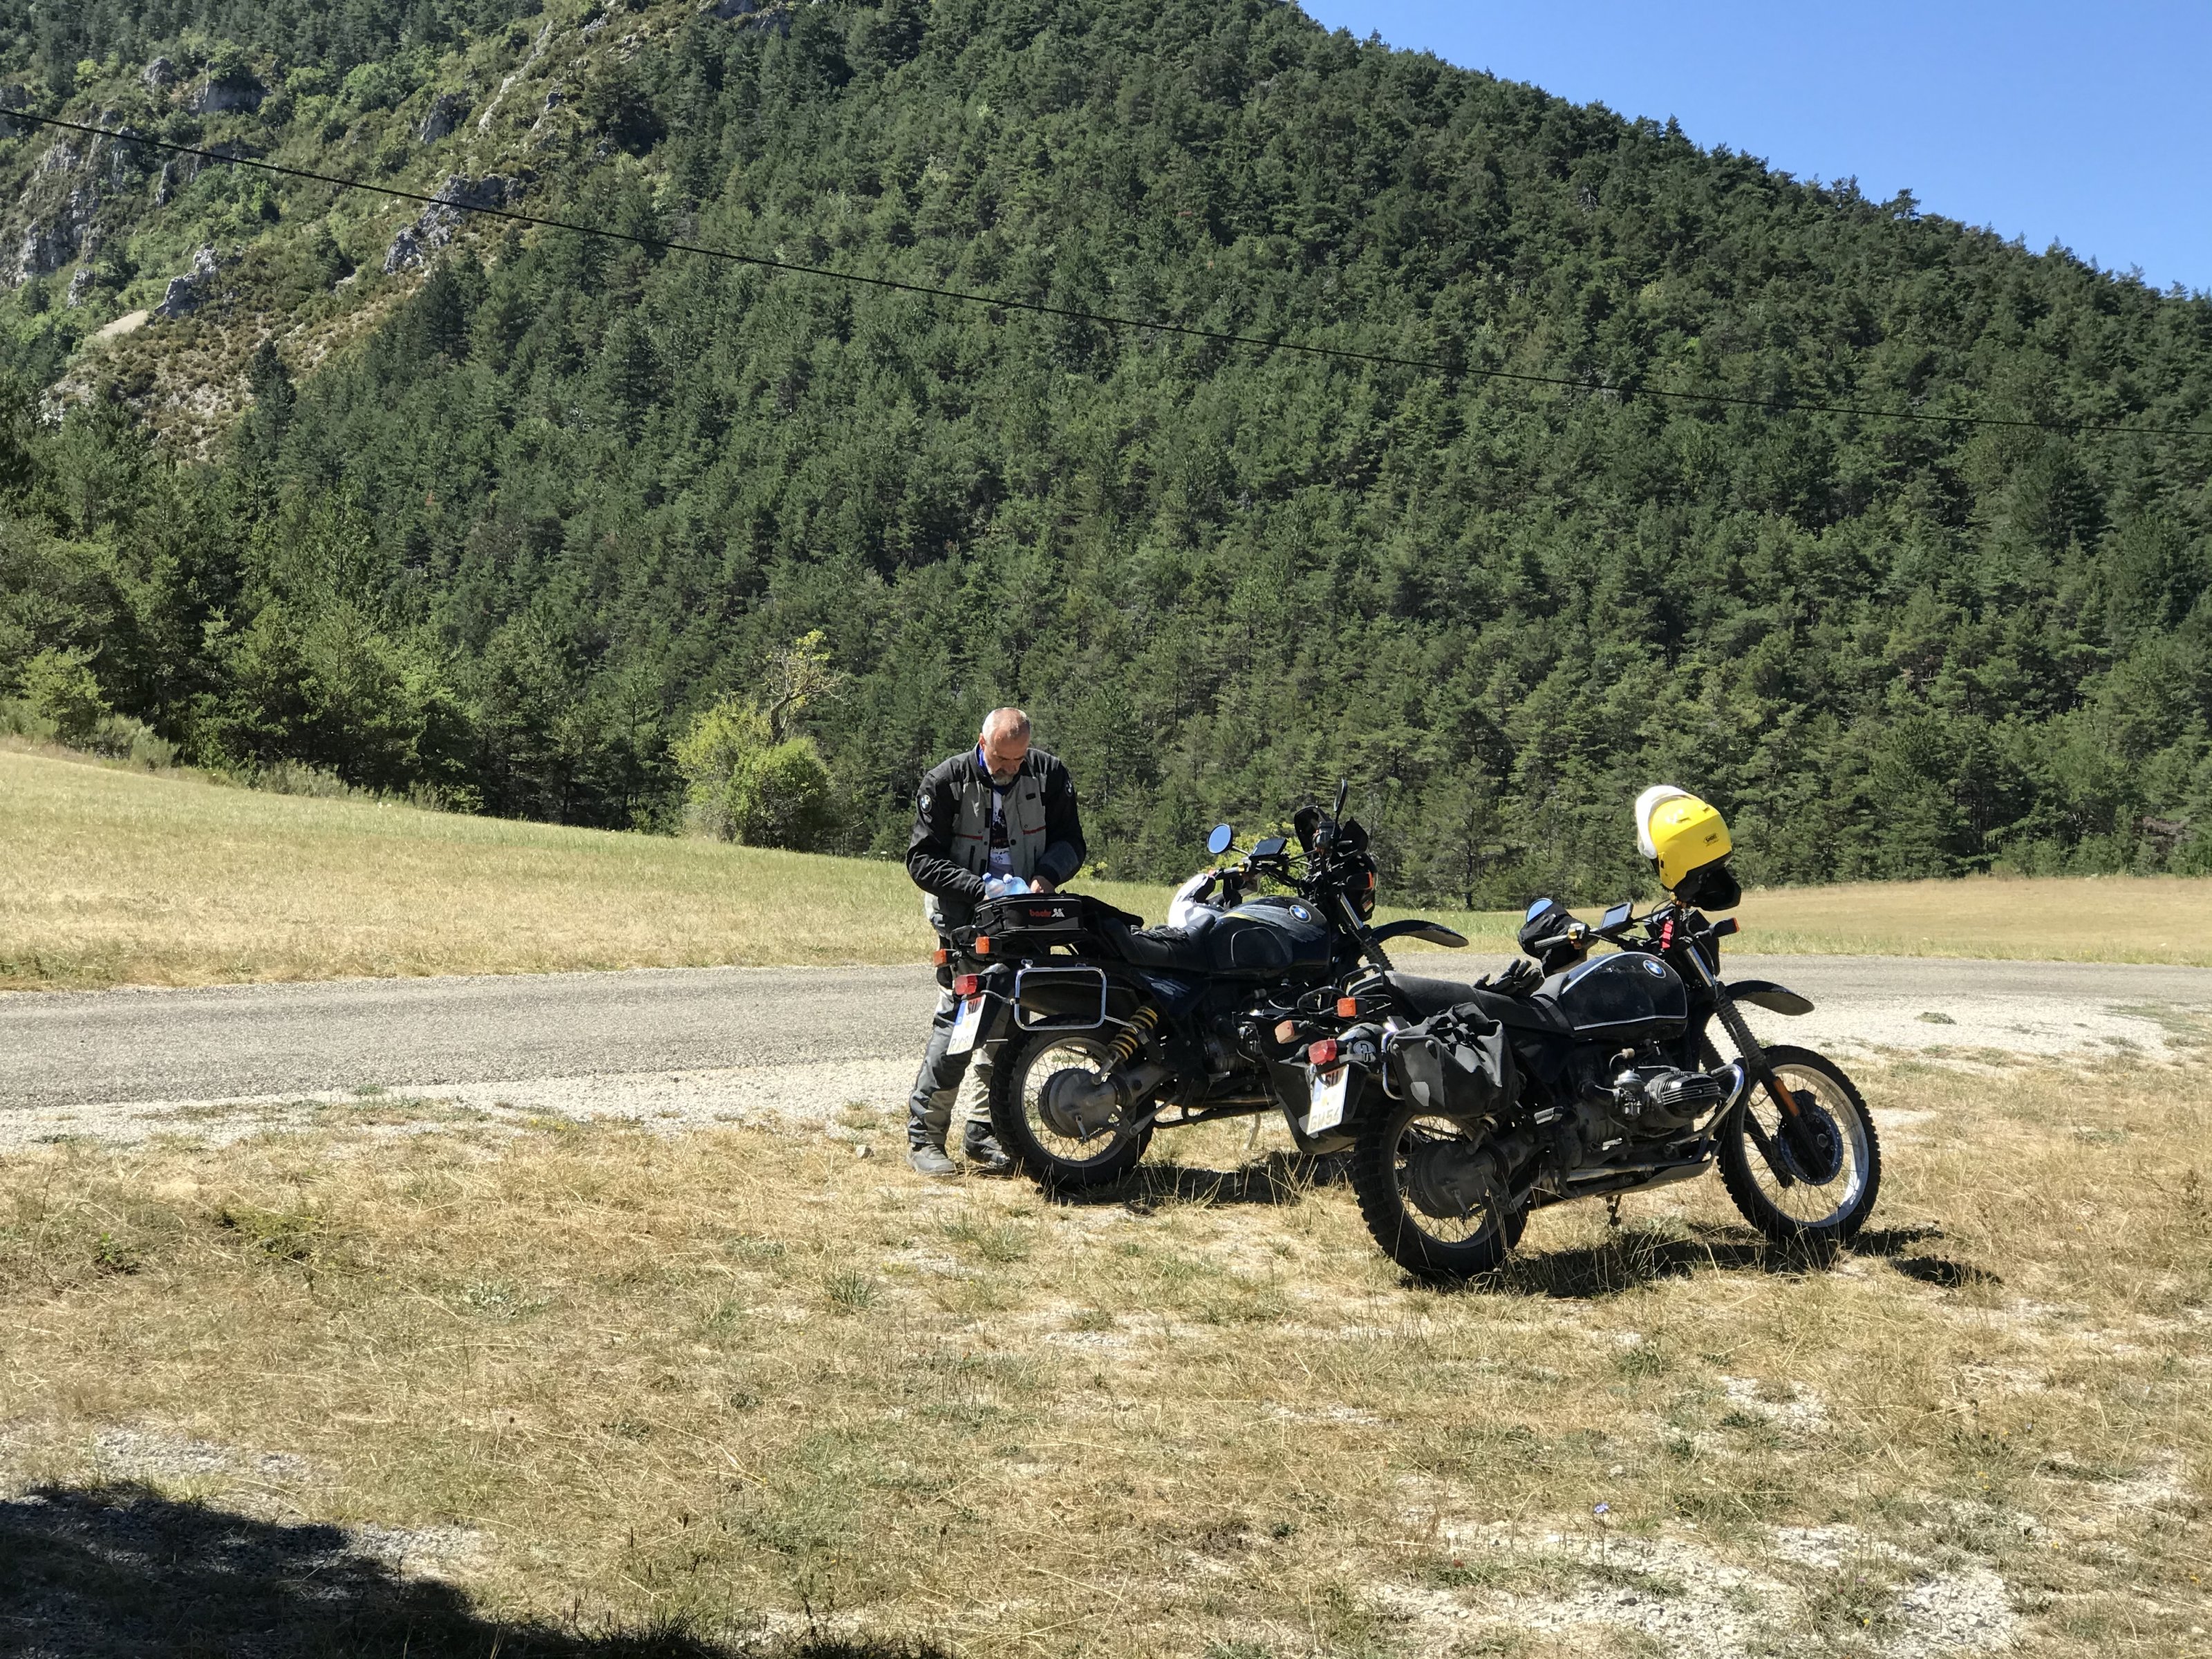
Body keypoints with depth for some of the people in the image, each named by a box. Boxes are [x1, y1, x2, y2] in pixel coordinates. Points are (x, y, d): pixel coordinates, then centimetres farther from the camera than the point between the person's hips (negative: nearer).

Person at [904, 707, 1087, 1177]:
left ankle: (982, 1137, 12)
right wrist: (981, 888, -18)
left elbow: (1070, 841, 10)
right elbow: (922, 860, -6)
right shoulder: (946, 782, -5)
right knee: (958, 1018, -12)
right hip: (963, 918, -3)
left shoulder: (1049, 775, 2)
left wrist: (1045, 876, -12)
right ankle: (924, 1137, -4)